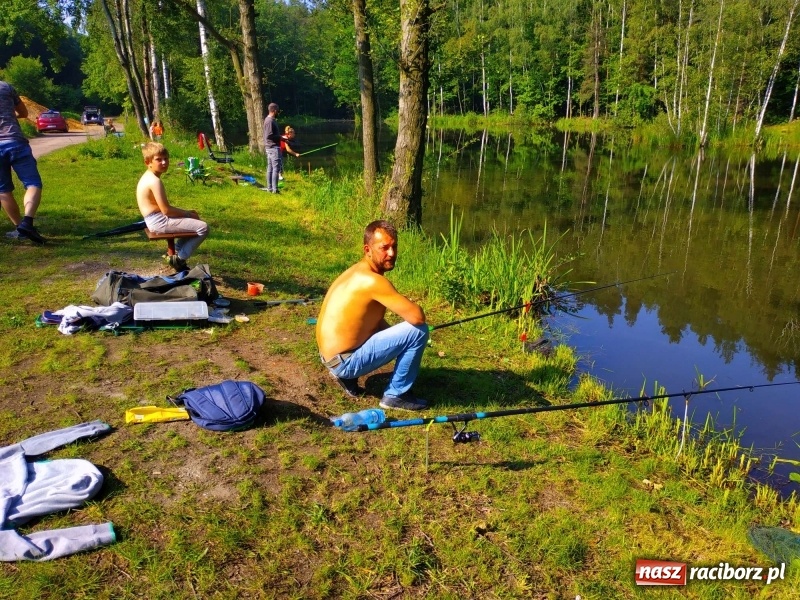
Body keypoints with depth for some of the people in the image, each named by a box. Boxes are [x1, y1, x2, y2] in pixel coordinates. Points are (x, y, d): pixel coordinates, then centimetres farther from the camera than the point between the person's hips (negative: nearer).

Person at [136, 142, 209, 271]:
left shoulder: (148, 177, 14)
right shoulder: (155, 181, -19)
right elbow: (166, 210, -22)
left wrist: (186, 212, 10)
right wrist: (188, 213, -8)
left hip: (155, 219, 11)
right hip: (160, 221, -11)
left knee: (192, 221, 29)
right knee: (203, 227, -13)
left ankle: (176, 252, 26)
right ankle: (179, 259, -5)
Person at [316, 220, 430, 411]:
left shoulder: (357, 272, 8)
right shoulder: (372, 280, -21)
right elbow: (417, 317, -23)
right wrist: (409, 311, -1)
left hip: (332, 357, 10)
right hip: (345, 360, -10)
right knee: (418, 330, -13)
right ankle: (396, 395, 1)